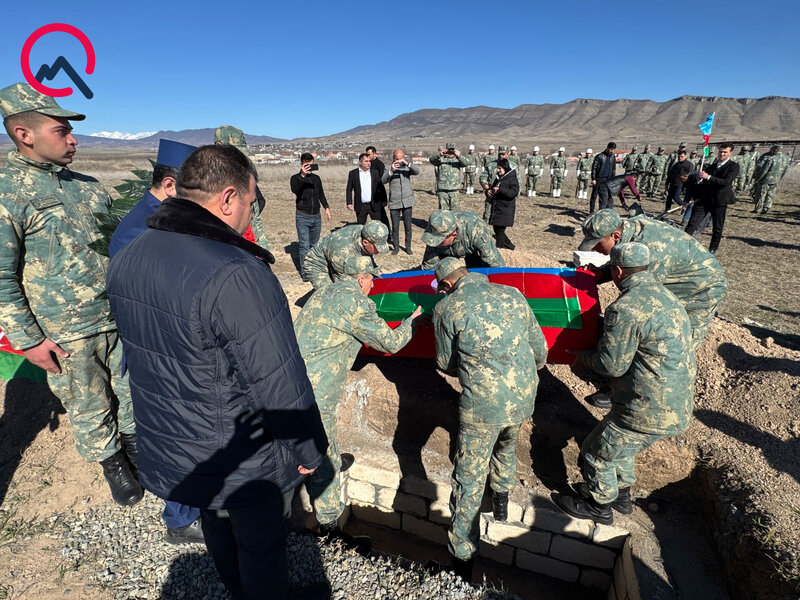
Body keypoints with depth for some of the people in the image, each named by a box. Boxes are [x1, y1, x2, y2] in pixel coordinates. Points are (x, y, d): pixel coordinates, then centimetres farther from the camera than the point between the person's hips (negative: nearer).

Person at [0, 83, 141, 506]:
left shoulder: (88, 186, 6)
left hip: (120, 317, 5)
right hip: (66, 335, -4)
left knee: (131, 390, 18)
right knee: (88, 407, 13)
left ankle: (133, 443, 40)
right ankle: (111, 463, 34)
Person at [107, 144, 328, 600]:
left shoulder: (127, 260, -4)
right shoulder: (237, 277, -33)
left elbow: (142, 355, 7)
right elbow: (280, 384, -29)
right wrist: (309, 448, -11)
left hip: (169, 454, 8)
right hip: (246, 464, -8)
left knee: (218, 531, 32)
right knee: (261, 545, 20)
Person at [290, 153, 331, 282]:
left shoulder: (316, 178, 12)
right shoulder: (296, 178, -2)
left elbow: (321, 195, 21)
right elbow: (294, 190, -24)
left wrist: (326, 207, 8)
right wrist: (303, 175, -32)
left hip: (316, 216, 4)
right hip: (302, 217, -4)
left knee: (314, 244, 12)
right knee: (304, 245, -7)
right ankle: (304, 270, 1)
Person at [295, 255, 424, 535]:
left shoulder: (325, 292, 12)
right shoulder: (354, 302, -15)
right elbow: (390, 342, -7)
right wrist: (413, 322, 11)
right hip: (312, 394, -9)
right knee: (325, 462, 10)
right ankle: (329, 524, 30)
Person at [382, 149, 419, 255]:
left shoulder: (407, 167, 7)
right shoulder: (389, 168, 2)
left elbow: (417, 171, -12)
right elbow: (383, 180, -15)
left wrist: (408, 163, -27)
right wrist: (391, 170, -31)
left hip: (407, 201, 1)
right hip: (394, 202, -1)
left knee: (408, 226, 4)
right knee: (395, 227, 3)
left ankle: (408, 247, 17)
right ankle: (396, 247, 17)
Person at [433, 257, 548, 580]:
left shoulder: (447, 308, -5)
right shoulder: (514, 294, 5)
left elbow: (446, 364, 6)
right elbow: (540, 350, 11)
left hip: (483, 404, -5)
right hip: (524, 397, 5)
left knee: (469, 480, 10)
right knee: (506, 445, 34)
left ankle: (462, 559, 21)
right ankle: (501, 501, 54)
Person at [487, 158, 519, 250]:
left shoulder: (512, 179, -8)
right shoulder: (498, 178, 15)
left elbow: (514, 193, -19)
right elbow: (493, 189, 26)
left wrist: (500, 190, -25)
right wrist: (489, 192, 1)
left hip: (505, 210, -8)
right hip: (496, 208, 8)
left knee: (500, 230, -6)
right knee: (496, 229, 11)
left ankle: (499, 247, 5)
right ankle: (509, 245, 24)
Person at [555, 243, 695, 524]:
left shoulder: (625, 308, -24)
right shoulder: (666, 296, 7)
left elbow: (613, 365, -19)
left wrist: (584, 357, 1)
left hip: (648, 413, -9)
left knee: (598, 451, 13)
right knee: (620, 446, 30)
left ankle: (598, 506, 34)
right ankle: (622, 494, 49)